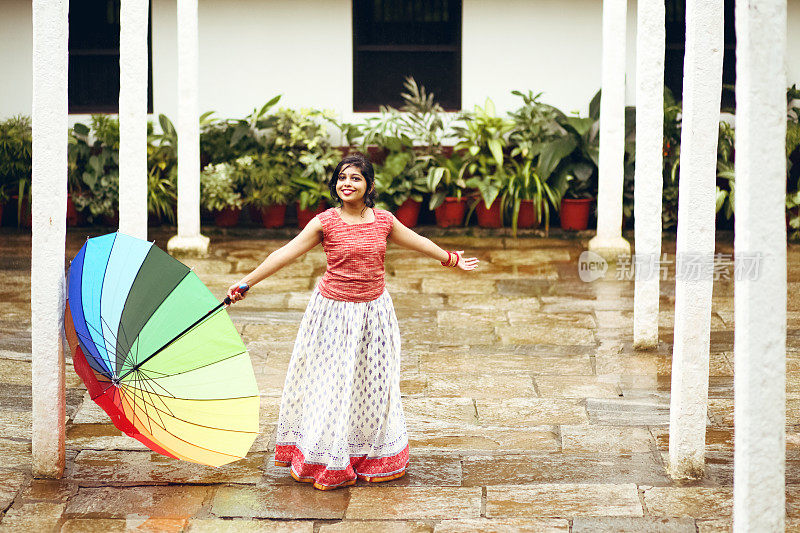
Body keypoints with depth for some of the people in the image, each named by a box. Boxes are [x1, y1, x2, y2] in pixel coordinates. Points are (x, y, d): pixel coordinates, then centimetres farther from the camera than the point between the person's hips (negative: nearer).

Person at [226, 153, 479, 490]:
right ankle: (327, 459, 14)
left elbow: (418, 242, 16)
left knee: (372, 384, 10)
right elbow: (285, 254, -10)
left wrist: (452, 259, 28)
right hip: (333, 311, -3)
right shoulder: (325, 223, -9)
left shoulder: (384, 221, 0)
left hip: (373, 311, 3)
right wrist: (246, 282, -13)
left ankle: (371, 457, 25)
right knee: (329, 383, 1)